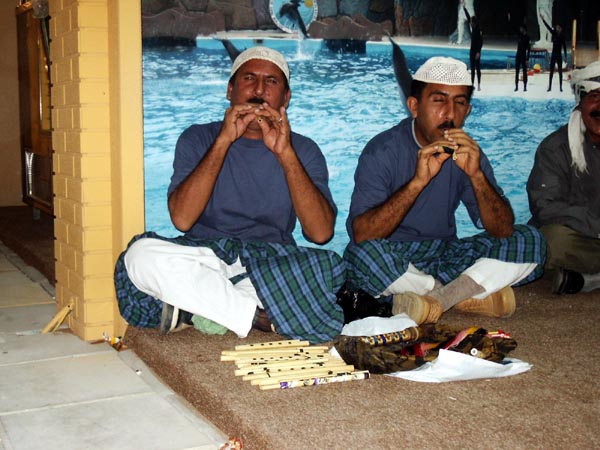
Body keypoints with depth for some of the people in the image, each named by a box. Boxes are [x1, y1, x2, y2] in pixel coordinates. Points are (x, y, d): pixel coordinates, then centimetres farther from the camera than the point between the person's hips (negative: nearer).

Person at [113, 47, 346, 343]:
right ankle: (263, 317, -22)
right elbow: (182, 219, -11)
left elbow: (321, 232, -9)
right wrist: (223, 141, -15)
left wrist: (285, 153, -17)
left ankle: (192, 309, -20)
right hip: (203, 259, 0)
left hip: (273, 265, 1)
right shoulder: (198, 139, 7)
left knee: (329, 269, -31)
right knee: (142, 254, -30)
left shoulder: (303, 150, 8)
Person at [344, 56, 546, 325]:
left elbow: (503, 231, -10)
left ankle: (435, 298, -20)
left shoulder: (467, 152, -1)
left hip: (445, 258, 4)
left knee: (530, 241, -10)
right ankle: (470, 296, -16)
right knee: (364, 253, -37)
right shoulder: (383, 151, -13)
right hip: (392, 265, -4)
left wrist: (476, 175, -26)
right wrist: (417, 181, -36)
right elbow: (360, 235, -27)